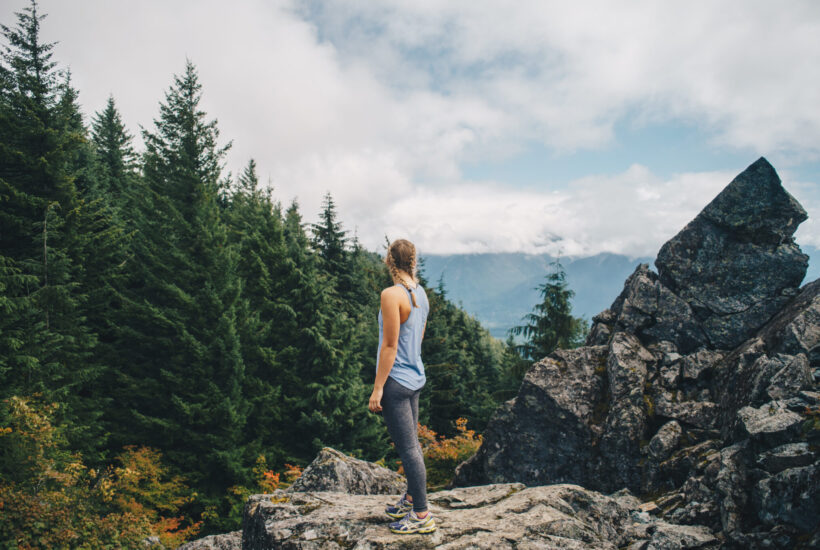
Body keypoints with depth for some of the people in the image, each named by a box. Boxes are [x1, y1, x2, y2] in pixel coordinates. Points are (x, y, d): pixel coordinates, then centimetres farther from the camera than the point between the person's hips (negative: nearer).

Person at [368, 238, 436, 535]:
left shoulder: (391, 295, -18)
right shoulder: (421, 294, 7)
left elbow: (390, 345, -19)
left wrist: (378, 388, -14)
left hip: (396, 380, -9)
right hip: (416, 377, 9)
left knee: (408, 447, -1)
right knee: (411, 443, 19)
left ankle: (422, 516, 7)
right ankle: (410, 499, 33)